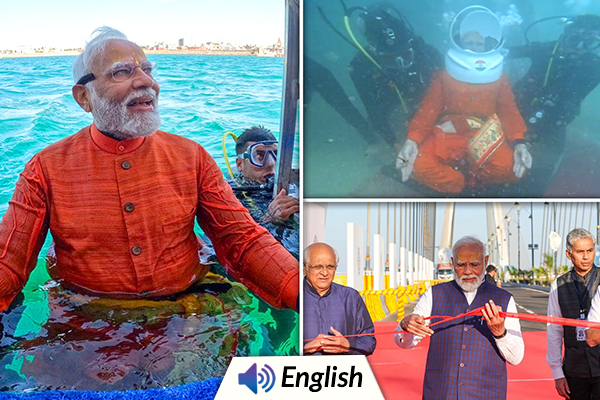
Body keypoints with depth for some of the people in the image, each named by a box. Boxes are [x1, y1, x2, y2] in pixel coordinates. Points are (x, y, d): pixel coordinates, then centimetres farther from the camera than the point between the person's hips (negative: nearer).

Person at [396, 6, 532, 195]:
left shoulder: (500, 78, 16)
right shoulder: (443, 77, 13)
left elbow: (510, 112, 4)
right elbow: (428, 111, 0)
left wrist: (518, 142, -19)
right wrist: (412, 139, -22)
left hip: (486, 140, 1)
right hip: (449, 137, 0)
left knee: (512, 167, -33)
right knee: (419, 164, -32)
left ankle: (464, 172, -5)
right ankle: (471, 182, -8)